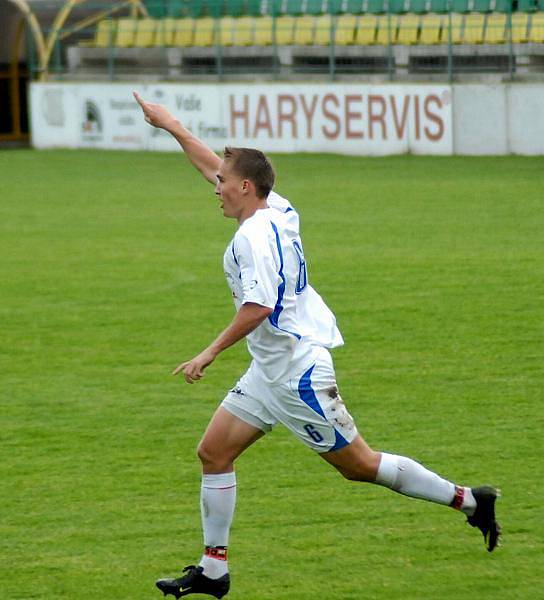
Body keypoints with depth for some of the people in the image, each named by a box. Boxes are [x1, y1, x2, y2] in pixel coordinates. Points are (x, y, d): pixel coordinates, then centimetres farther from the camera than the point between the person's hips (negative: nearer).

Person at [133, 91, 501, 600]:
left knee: (358, 464, -3)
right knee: (213, 452, 6)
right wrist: (171, 127, 27)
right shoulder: (276, 211, 7)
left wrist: (209, 354, -24)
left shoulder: (256, 235, -20)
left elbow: (259, 306, -30)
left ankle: (468, 500, 7)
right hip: (270, 371, 10)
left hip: (297, 372, -10)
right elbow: (215, 167, 22)